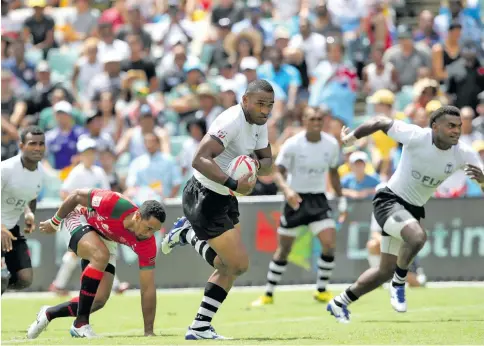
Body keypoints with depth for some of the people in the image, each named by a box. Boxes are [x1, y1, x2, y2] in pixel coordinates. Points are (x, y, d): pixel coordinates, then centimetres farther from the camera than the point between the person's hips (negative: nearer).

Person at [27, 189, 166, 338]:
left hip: (105, 240, 5)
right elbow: (77, 196, -21)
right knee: (101, 256, -36)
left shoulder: (147, 244, -28)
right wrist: (54, 222, -6)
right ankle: (81, 323, -27)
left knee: (99, 301, -7)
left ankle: (49, 313, 19)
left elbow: (148, 289, -22)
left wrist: (149, 332, -23)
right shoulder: (114, 204, -40)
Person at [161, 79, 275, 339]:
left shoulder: (258, 123, 4)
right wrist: (234, 184, -43)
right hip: (204, 199, -10)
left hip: (224, 200, 10)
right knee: (239, 264, -9)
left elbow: (267, 162, 12)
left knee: (230, 266, 14)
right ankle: (188, 234, 10)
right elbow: (200, 160, -36)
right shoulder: (232, 122, -27)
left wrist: (257, 165, -13)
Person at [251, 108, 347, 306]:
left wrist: (341, 199, 11)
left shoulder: (331, 144, -2)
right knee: (284, 249, 3)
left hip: (318, 199, 2)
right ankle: (268, 294, 17)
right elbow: (278, 172, -15)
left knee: (330, 243, -15)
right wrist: (287, 190, -34)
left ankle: (321, 291, 2)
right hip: (295, 199, -2)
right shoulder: (292, 144, -13)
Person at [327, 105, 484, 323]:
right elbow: (381, 122, -10)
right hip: (390, 201, -6)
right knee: (417, 236, -36)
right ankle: (399, 283, -11)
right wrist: (350, 138, 2)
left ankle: (340, 303, 31)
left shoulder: (463, 154, -11)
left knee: (386, 271, 12)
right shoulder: (416, 137, -23)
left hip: (413, 210, 6)